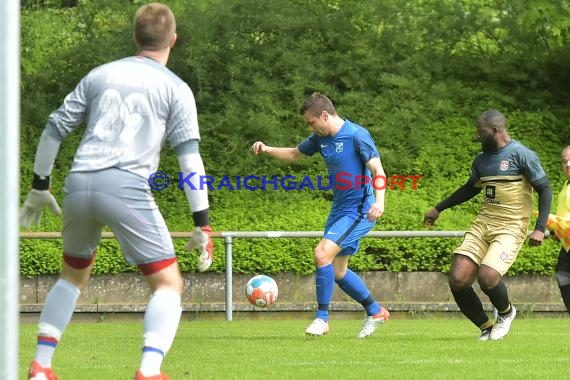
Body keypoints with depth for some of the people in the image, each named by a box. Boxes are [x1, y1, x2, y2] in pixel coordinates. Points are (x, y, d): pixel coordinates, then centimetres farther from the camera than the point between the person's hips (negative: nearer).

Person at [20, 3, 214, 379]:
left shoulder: (100, 75, 18)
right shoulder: (176, 89, 6)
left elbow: (55, 129, 18)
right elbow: (190, 157, -1)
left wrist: (40, 187, 27)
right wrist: (203, 225, -1)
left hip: (80, 184, 5)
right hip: (127, 188, -5)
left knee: (73, 275, 26)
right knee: (169, 284, 2)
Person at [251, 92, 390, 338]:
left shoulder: (356, 136, -16)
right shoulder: (321, 138, 7)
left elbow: (378, 172, -21)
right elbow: (294, 154, 22)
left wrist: (379, 202, -37)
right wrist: (267, 150, 4)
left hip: (359, 211, -9)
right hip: (339, 209, 9)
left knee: (322, 253, -21)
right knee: (337, 271, 13)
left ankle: (322, 318, -11)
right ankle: (375, 312, 30)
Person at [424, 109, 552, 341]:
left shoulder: (521, 155, -7)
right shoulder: (482, 159, 13)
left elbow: (545, 190, -6)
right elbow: (470, 189, 30)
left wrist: (540, 228, -15)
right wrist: (439, 209, 31)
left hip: (510, 228, -7)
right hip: (482, 225, 7)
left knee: (487, 277, -26)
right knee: (457, 280, -10)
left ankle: (506, 312, 8)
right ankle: (486, 328, 10)